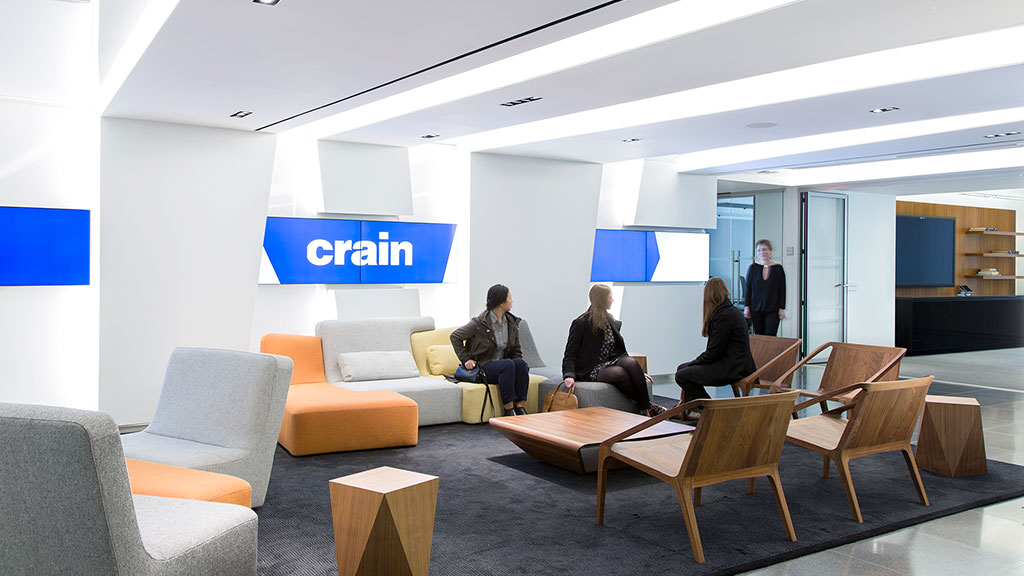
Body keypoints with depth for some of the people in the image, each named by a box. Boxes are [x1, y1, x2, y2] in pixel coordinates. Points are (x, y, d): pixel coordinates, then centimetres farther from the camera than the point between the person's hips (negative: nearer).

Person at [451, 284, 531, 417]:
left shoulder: (511, 322, 7)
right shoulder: (480, 322, -10)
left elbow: (516, 350, 18)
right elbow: (455, 336, 0)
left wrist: (518, 363, -2)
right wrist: (465, 359, -6)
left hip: (503, 364, 5)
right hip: (483, 368, -5)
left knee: (521, 363, -27)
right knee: (508, 364, -34)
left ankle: (520, 406, -25)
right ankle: (509, 410, -30)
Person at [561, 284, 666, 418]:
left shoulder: (612, 323, 15)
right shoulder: (581, 324, -6)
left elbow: (620, 351, 20)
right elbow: (570, 354, -9)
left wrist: (638, 372, 13)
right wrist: (569, 375, -28)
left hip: (610, 362, 6)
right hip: (592, 370, -6)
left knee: (632, 362, -27)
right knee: (619, 373, -34)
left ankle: (647, 407, -24)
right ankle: (646, 408, -19)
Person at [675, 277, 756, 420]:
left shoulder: (724, 315, -19)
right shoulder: (730, 311, 13)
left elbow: (714, 352, -18)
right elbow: (715, 349, 15)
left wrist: (694, 363, -4)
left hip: (731, 369, -11)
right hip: (730, 363, 11)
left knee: (681, 376, -12)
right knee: (682, 368, 14)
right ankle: (691, 409, 19)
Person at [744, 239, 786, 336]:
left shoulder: (778, 268, 0)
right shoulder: (753, 268, 3)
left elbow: (782, 290, 2)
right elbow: (748, 288, 6)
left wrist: (782, 308, -2)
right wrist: (746, 306, 1)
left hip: (772, 310, -2)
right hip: (756, 309, 2)